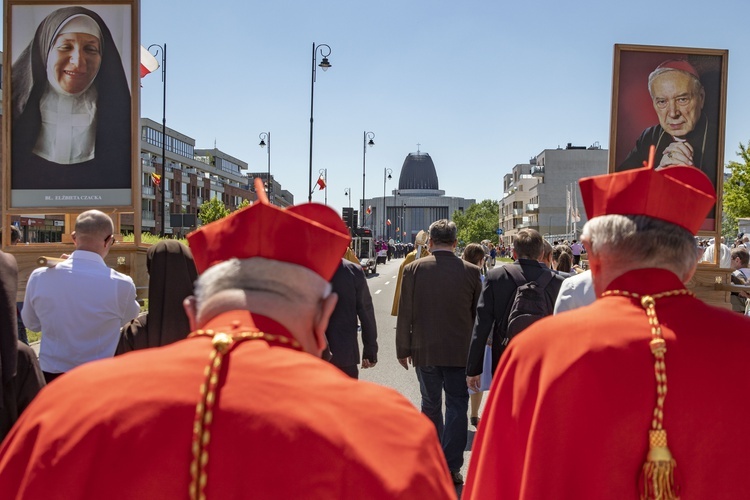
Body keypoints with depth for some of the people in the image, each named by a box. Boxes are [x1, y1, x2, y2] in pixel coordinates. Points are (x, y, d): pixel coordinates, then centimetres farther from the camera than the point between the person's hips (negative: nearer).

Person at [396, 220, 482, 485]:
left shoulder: (413, 269, -6)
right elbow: (478, 314, 1)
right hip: (459, 351, -1)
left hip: (425, 351, 1)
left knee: (430, 404, 16)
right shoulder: (471, 271, -5)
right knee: (457, 407, 7)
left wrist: (403, 349, 6)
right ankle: (451, 468, 7)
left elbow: (405, 314, -4)